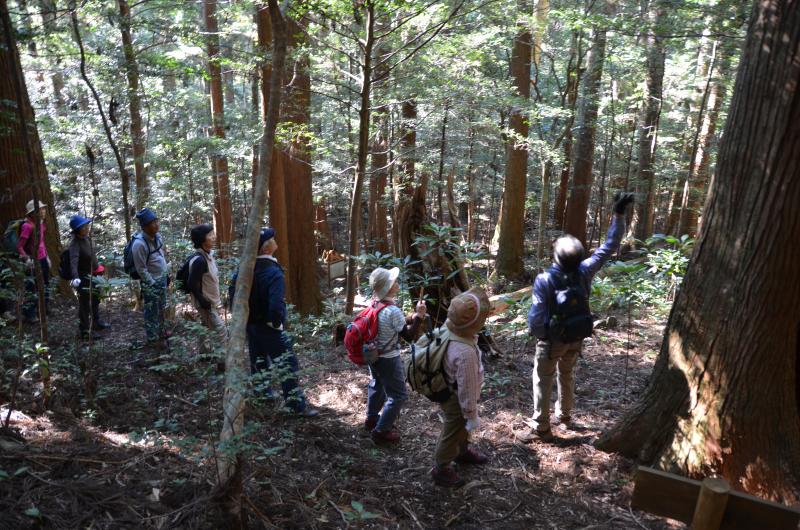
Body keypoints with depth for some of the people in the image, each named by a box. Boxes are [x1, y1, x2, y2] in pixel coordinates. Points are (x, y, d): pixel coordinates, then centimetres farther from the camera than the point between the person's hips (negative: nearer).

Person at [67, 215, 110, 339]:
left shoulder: (87, 238, -2)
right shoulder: (75, 244, -27)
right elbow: (73, 260, -42)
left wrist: (97, 267, 26)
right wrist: (75, 277, -56)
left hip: (92, 275, 9)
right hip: (83, 277, -9)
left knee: (95, 300, 25)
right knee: (85, 304, 2)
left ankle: (96, 321, 45)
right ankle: (85, 330, 14)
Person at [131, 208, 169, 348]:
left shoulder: (157, 236, -3)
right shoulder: (139, 244, -27)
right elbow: (141, 269, -21)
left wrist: (167, 273, 13)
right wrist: (153, 283, -15)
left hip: (162, 278, 8)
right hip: (151, 283, -8)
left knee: (161, 308, 23)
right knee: (152, 311, 8)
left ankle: (161, 330, 42)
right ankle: (153, 337, 24)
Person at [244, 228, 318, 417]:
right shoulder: (273, 273, -25)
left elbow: (235, 294, 6)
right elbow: (276, 304, -34)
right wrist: (278, 323, -17)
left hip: (251, 325, 8)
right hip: (269, 328, -8)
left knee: (258, 363, 22)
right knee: (287, 366, 1)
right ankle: (298, 405, 7)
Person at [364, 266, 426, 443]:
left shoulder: (374, 303, -5)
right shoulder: (394, 311, -29)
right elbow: (408, 336, -18)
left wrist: (409, 318, 2)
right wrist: (419, 316, -17)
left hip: (373, 355, 9)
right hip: (388, 359, -8)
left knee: (376, 385, 30)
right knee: (398, 395, 8)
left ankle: (371, 419, 49)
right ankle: (381, 431, 15)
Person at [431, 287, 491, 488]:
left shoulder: (448, 328, -19)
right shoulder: (465, 353, -43)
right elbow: (467, 390, -30)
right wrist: (472, 416, -14)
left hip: (448, 387, 8)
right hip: (455, 399, -8)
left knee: (462, 427, 33)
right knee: (453, 433, 19)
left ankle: (463, 450, 60)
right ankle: (441, 470, 43)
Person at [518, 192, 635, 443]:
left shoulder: (544, 280, -26)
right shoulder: (585, 271, -16)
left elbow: (536, 317, -24)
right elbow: (610, 246, -7)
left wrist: (538, 335, -4)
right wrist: (619, 214, -5)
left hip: (552, 339, -4)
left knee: (543, 380, 9)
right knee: (567, 374, 25)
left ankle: (541, 428, 15)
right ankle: (564, 413, 44)